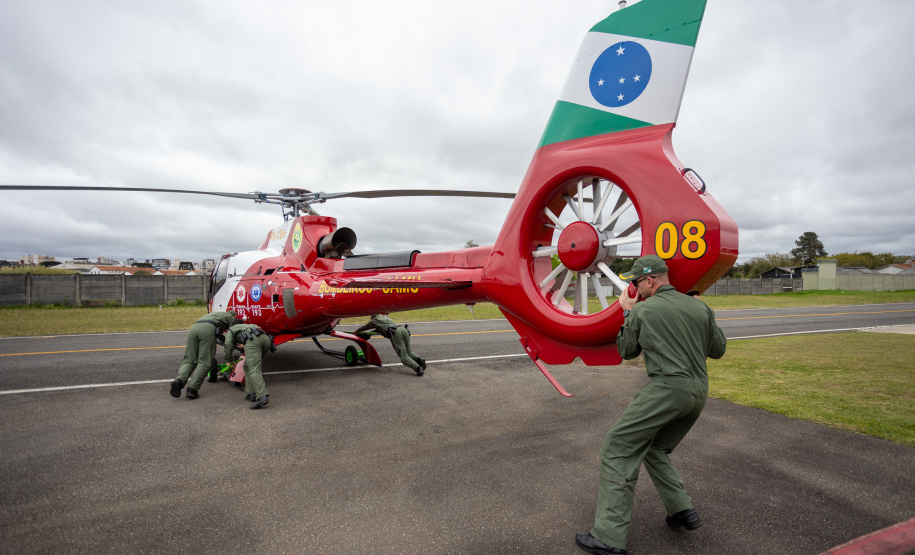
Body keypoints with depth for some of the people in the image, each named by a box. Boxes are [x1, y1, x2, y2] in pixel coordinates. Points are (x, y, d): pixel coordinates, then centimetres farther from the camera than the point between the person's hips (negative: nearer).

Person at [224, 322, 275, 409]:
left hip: (253, 340, -6)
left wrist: (229, 361, 21)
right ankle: (251, 394, 11)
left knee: (253, 369, -14)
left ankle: (262, 396, -33)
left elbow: (228, 344, 9)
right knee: (248, 367, 22)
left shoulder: (230, 330, 31)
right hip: (266, 338, 6)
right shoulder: (247, 326, 47)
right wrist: (244, 347, 24)